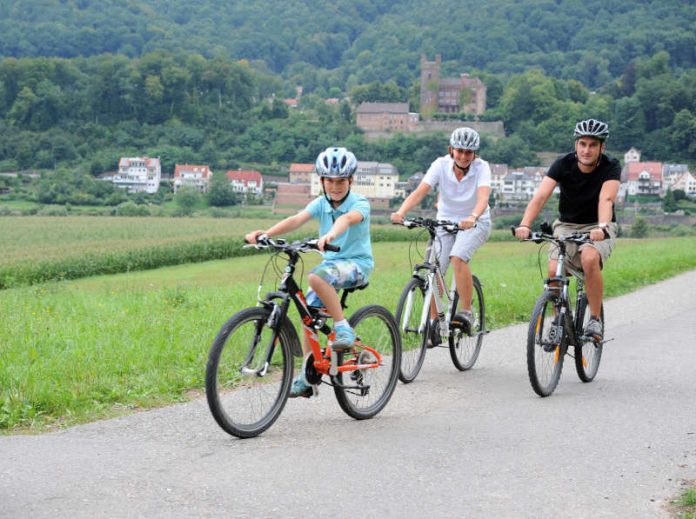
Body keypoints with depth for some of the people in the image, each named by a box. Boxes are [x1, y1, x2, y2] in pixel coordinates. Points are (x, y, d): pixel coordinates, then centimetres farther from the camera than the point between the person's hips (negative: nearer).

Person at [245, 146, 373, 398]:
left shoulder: (360, 203, -13)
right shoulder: (320, 204, 0)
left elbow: (348, 218, -37)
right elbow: (296, 219, -16)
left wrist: (330, 235, -59)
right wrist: (264, 234, -34)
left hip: (357, 262, -6)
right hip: (331, 262, 6)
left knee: (316, 277, -33)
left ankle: (342, 328, -21)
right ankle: (307, 375, 6)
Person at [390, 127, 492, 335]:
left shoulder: (481, 167, -17)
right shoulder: (441, 165, -14)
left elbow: (483, 197, -35)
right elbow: (419, 192, -25)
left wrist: (473, 217, -56)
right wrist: (401, 212, -43)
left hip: (476, 223, -2)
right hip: (446, 221, 2)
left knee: (458, 257, -31)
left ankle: (466, 312, -20)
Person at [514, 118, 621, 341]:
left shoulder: (610, 167, -17)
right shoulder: (563, 164, -13)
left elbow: (606, 199, -34)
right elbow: (540, 196, -26)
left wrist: (602, 227, -54)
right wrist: (525, 225, -43)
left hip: (598, 228, -2)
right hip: (567, 225, 2)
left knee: (589, 259, -34)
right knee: (554, 271, -22)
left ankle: (595, 320, -18)